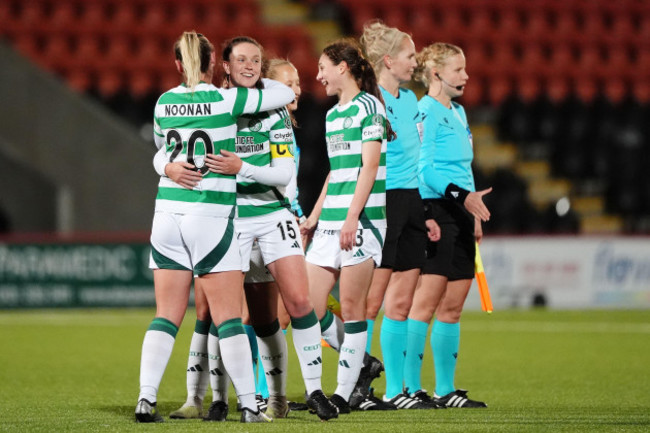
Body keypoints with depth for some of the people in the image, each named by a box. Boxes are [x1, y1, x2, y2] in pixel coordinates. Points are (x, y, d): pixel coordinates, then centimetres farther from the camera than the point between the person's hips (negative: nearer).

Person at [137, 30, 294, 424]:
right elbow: (286, 94, 5)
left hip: (168, 212, 4)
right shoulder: (226, 100, -8)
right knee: (229, 317, -1)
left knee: (167, 317, 7)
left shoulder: (164, 103, 5)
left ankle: (146, 398, -2)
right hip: (211, 216, -4)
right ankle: (249, 405, 0)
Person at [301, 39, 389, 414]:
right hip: (330, 224, 8)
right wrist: (314, 217, 23)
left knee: (352, 306, -5)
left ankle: (345, 392, -1)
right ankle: (361, 363, 18)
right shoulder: (332, 115, 19)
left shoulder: (368, 106, -5)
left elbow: (369, 167, -12)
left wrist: (352, 217, -18)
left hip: (361, 220, -8)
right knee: (311, 307, 1)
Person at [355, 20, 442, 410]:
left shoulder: (410, 100, 16)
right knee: (371, 300, -7)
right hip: (383, 202, -8)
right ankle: (356, 389, -3)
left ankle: (396, 390, 10)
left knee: (401, 302, 8)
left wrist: (426, 213, 19)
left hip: (411, 202, 8)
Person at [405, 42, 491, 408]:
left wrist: (474, 215, 24)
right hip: (436, 212, -9)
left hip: (460, 214, 9)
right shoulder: (426, 112, -10)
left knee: (452, 306, 9)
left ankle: (446, 390, 13)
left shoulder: (459, 112, 19)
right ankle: (410, 388, -10)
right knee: (426, 302, -10)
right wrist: (463, 195, -27)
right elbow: (424, 168, -18)